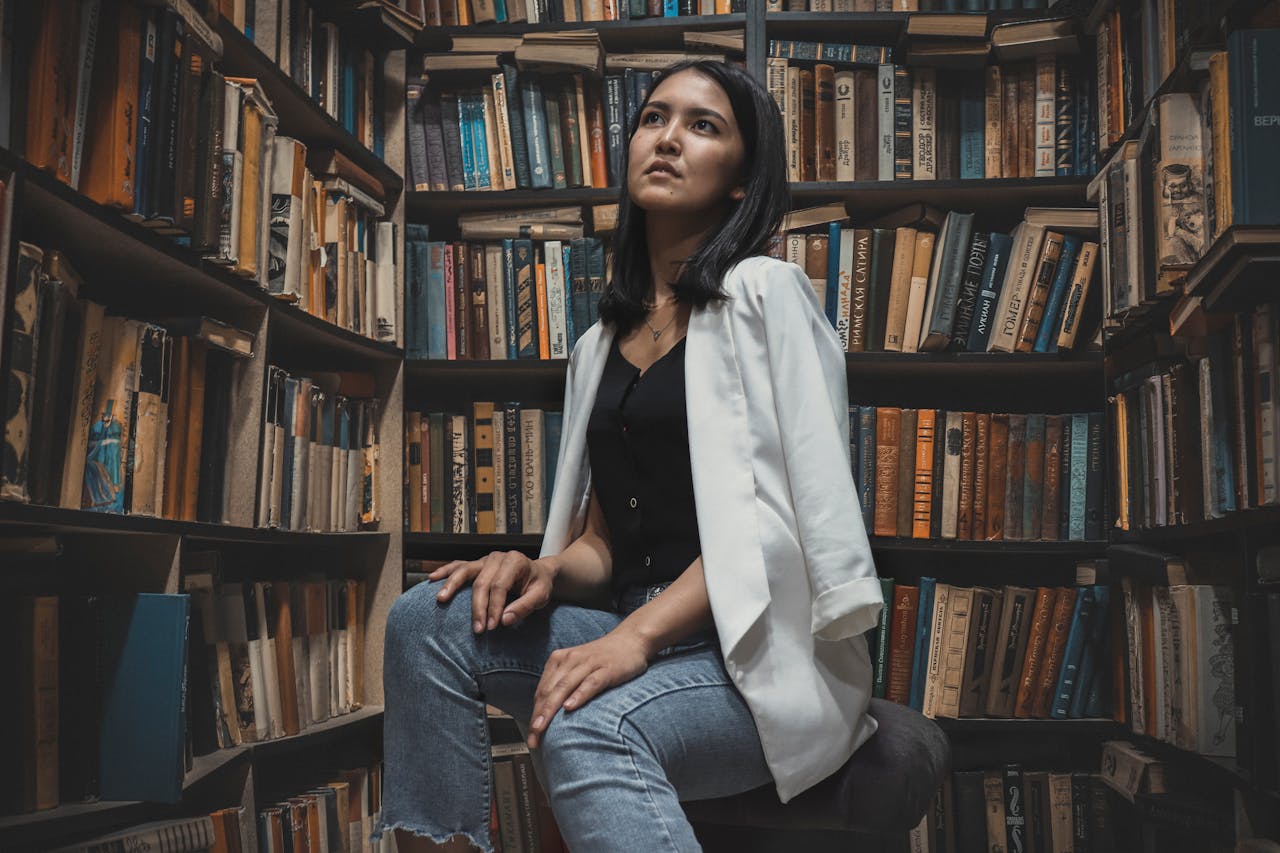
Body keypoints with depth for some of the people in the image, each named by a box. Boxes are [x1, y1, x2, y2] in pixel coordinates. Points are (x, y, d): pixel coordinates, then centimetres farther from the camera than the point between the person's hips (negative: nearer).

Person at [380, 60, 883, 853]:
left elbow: (782, 515, -13)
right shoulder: (603, 342, 18)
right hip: (638, 632, 7)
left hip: (763, 656, -6)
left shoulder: (766, 293, -3)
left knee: (584, 727, -34)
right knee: (426, 620, -13)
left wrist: (637, 636, -22)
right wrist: (545, 571, -5)